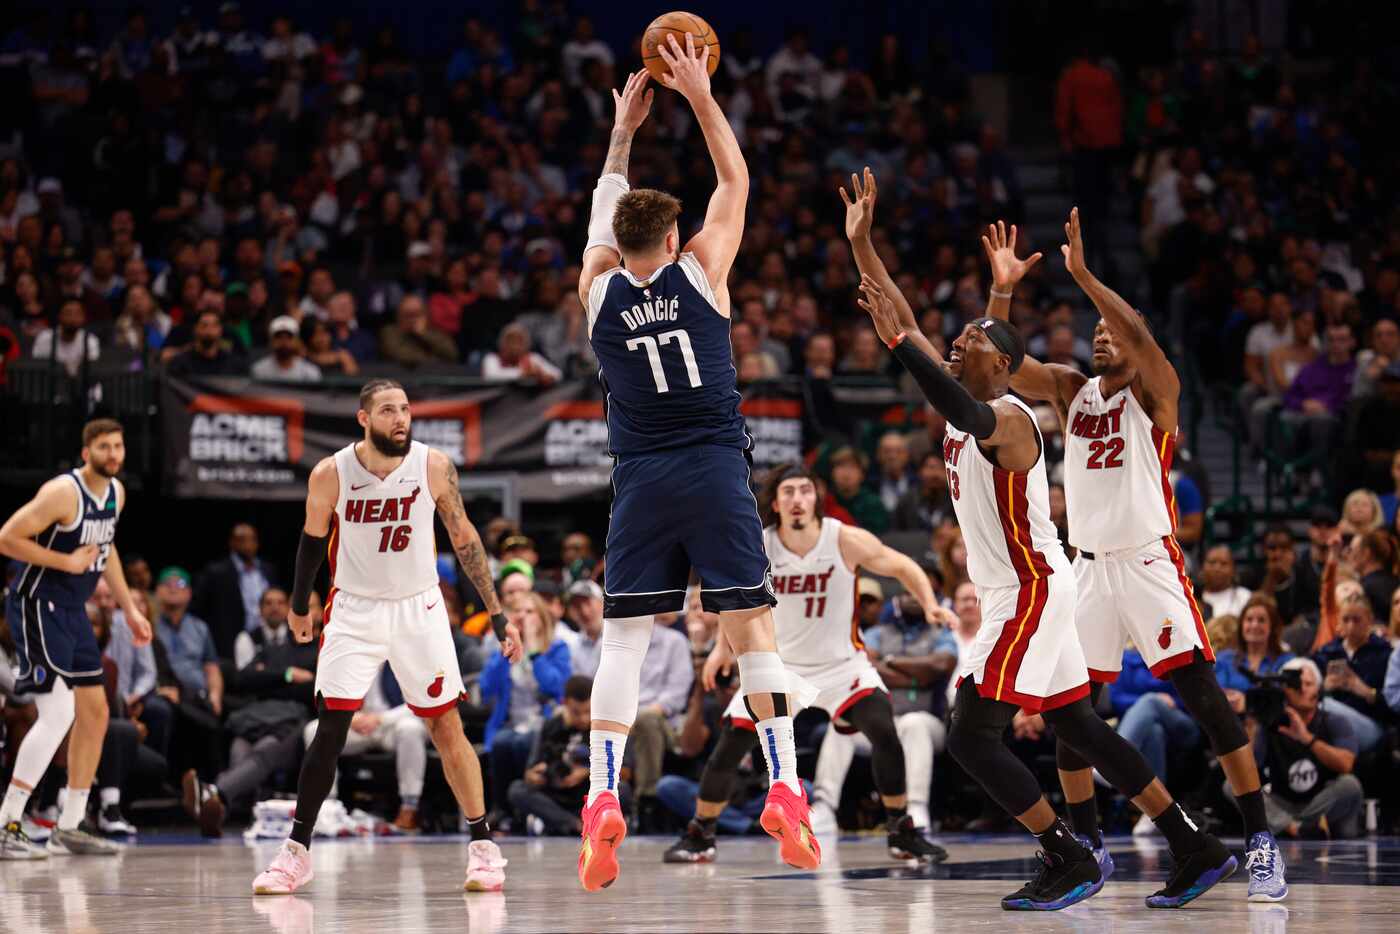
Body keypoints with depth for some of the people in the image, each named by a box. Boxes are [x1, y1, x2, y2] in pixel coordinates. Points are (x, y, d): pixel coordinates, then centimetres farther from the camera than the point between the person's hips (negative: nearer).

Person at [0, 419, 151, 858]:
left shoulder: (115, 492, 8)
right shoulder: (63, 492, -19)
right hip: (37, 607, -9)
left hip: (71, 612, 9)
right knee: (58, 714, -18)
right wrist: (66, 561, -20)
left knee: (95, 714, 10)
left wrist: (130, 610, 22)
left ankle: (70, 828, 19)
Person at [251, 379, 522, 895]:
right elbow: (313, 539, 5)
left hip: (419, 607, 0)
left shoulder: (434, 467, -12)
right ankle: (296, 852, 4)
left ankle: (483, 846, 8)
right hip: (354, 610, 0)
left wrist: (498, 614, -1)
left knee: (447, 726, -1)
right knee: (330, 729, -5)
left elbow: (463, 538, -1)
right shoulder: (331, 474, -13)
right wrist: (299, 607, 16)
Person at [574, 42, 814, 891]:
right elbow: (736, 180, 14)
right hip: (716, 471, -1)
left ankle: (603, 799, -13)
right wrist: (699, 95, 20)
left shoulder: (597, 289, 6)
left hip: (641, 482, 1)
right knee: (753, 628, 1)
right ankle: (785, 792, -5)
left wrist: (625, 127, 34)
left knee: (624, 639, 1)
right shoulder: (700, 272, 1)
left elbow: (604, 216, 26)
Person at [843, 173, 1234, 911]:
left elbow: (965, 416, -42)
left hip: (1031, 592, -10)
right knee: (1079, 729, 12)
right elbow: (904, 324, 12)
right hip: (1021, 593, 10)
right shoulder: (967, 402, 10)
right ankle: (1196, 853, 15)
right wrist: (861, 245, 6)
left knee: (970, 736, -12)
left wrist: (896, 340, -44)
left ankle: (1070, 861, -7)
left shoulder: (1008, 418, -17)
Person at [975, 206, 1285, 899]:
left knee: (1203, 696, -13)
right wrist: (1002, 290, -12)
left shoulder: (1154, 392, -2)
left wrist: (1082, 274, -28)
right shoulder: (1070, 391, 12)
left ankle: (1260, 841, -11)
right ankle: (1086, 844, 17)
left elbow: (1140, 337, -23)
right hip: (1089, 566, 5)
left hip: (1150, 562, -5)